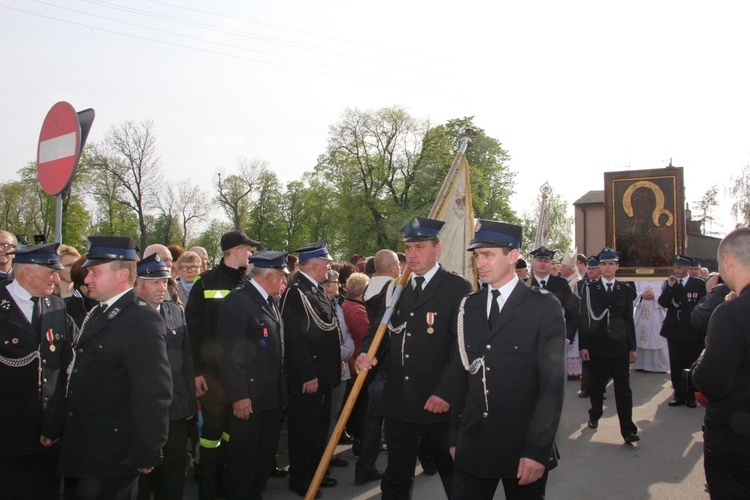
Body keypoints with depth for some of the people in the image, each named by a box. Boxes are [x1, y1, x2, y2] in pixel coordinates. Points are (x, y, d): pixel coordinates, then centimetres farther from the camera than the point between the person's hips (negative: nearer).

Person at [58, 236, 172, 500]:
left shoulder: (142, 319, -20)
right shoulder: (96, 314, 11)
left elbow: (153, 392, -23)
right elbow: (83, 374, 14)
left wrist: (146, 456, -19)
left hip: (111, 460, -8)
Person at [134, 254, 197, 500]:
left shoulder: (176, 311, 7)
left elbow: (187, 359, 9)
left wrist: (191, 403, 7)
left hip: (177, 412, 5)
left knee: (174, 474, 15)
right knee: (141, 473, 12)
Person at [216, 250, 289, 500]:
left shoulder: (271, 301, 11)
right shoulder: (237, 300, -16)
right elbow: (228, 352, -20)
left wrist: (282, 389, 13)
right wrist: (238, 395, -21)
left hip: (273, 395, 8)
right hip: (249, 397, -8)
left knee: (266, 452, 19)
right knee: (243, 453, 7)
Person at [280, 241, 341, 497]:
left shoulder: (316, 289, 12)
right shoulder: (296, 291, -18)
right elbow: (296, 338, -23)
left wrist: (334, 365, 15)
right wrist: (308, 375, -23)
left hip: (324, 373, 10)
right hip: (307, 376, -10)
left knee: (319, 426, 19)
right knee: (304, 428, 3)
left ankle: (315, 472, 32)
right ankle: (300, 479, 17)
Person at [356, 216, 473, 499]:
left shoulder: (458, 289, -6)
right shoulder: (395, 289, 12)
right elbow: (379, 331, 16)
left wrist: (445, 391, -20)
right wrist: (366, 354, -5)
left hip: (439, 404, -5)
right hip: (398, 402, 5)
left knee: (454, 476, 10)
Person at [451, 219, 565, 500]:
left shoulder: (544, 307, -6)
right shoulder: (468, 307, 8)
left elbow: (553, 384, -10)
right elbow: (460, 374, 9)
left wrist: (537, 450, -15)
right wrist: (455, 436, 7)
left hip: (523, 448, -3)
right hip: (472, 447, 4)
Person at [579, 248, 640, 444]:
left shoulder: (625, 290, 8)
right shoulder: (589, 288, 2)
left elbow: (629, 320, 10)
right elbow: (584, 319, 0)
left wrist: (632, 347, 7)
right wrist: (583, 345, -6)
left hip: (620, 346, 1)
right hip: (597, 346, -1)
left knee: (623, 388, -2)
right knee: (596, 386, 11)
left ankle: (628, 429, 0)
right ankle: (594, 415, 33)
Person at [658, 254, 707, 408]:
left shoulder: (699, 284, -4)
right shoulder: (668, 284, 5)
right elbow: (663, 303, -6)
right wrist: (669, 287, -17)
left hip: (693, 332, -3)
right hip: (674, 331, 3)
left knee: (692, 365, 5)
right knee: (675, 366, 7)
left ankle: (691, 396, 17)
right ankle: (679, 395, 17)